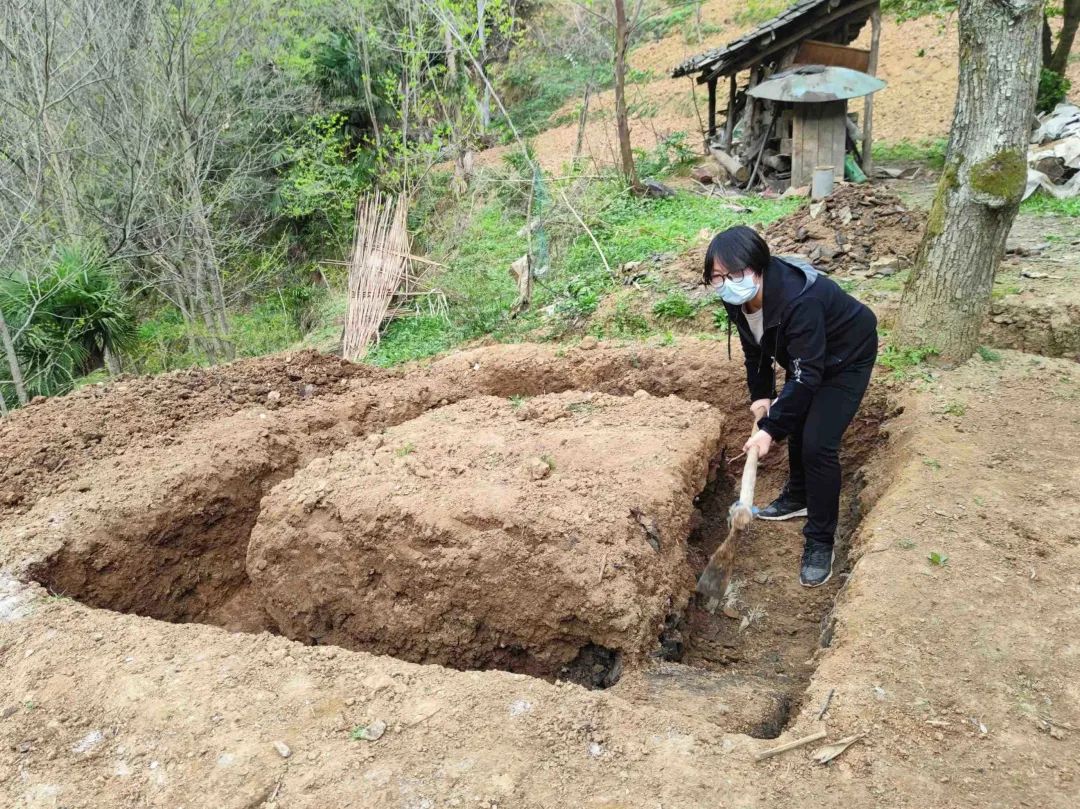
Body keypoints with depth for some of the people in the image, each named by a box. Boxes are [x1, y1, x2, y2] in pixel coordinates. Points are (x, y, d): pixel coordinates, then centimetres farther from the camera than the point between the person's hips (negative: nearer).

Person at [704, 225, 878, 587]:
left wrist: (770, 429, -35)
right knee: (795, 421, 19)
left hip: (846, 357, -8)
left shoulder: (799, 300, -41)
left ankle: (821, 541, -1)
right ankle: (799, 497, 44)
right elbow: (755, 348, 1)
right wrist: (760, 396, -3)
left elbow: (806, 375, -37)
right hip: (804, 357, 8)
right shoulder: (738, 299, -17)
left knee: (818, 444, -14)